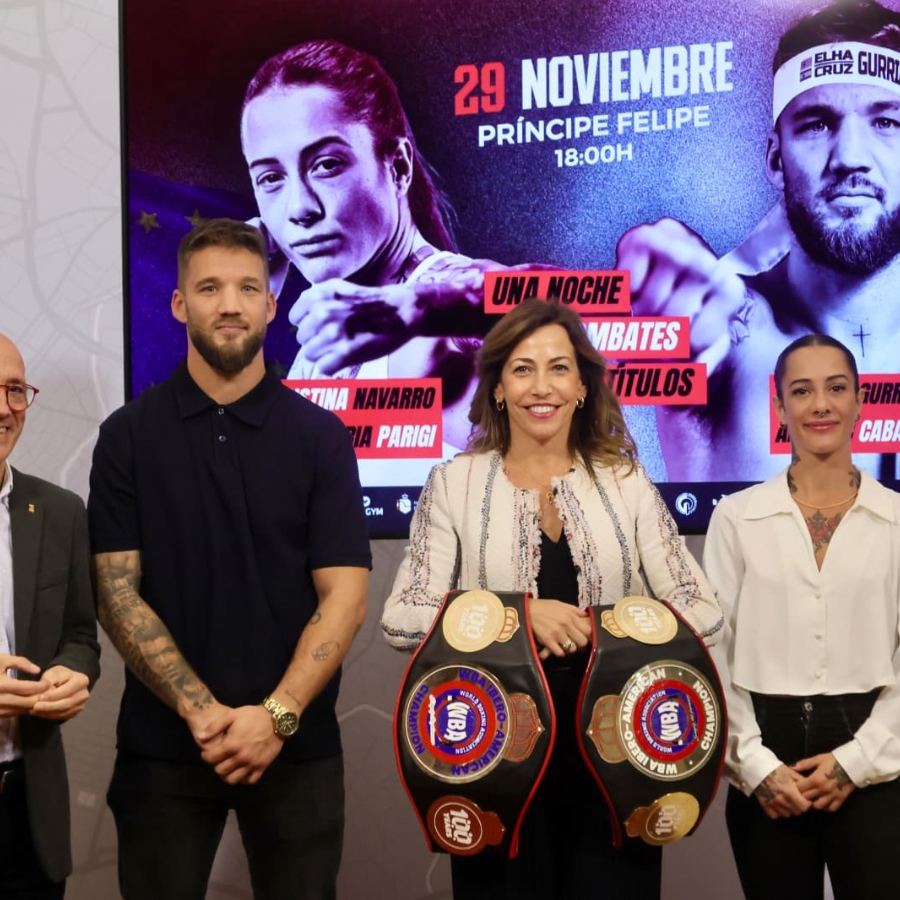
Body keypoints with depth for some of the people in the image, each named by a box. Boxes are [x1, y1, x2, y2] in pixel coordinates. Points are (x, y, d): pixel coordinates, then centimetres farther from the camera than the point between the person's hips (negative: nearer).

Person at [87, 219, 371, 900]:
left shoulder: (320, 436, 1)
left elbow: (344, 595, -5)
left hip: (297, 746, 0)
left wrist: (276, 715, -16)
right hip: (162, 745, 0)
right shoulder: (128, 435, 1)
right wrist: (201, 710, -14)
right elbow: (117, 592, -4)